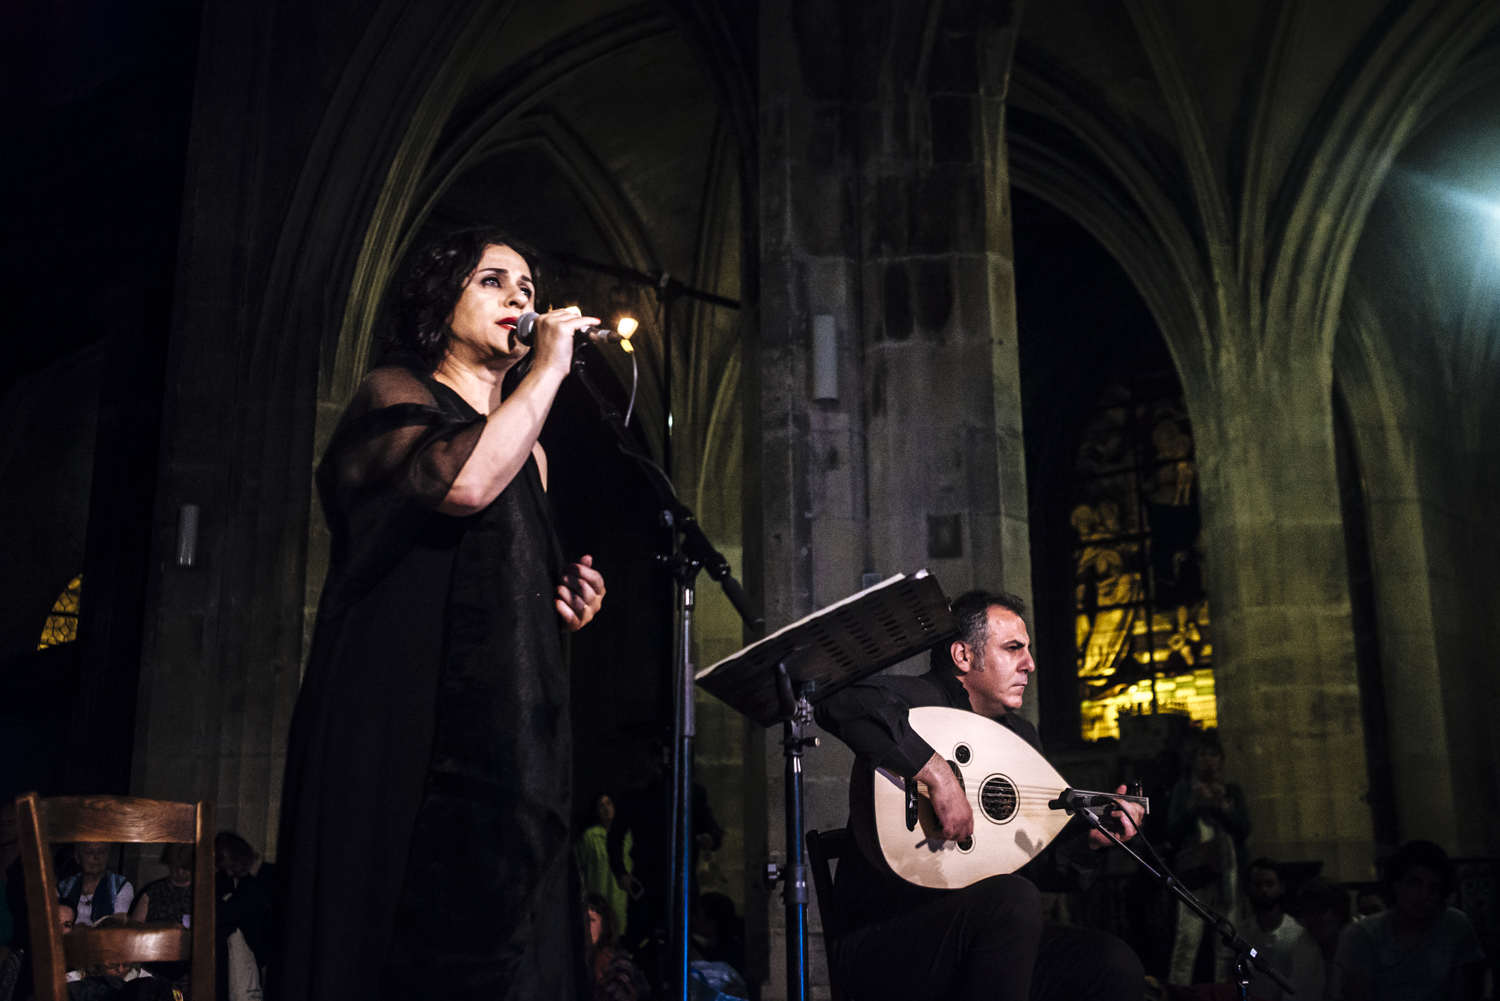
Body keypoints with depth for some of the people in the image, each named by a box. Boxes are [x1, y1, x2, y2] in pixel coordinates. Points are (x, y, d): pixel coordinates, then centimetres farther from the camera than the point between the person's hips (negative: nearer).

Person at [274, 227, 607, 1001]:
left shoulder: (527, 453, 24)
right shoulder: (392, 392, 5)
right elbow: (461, 482, -19)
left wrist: (563, 610, 9)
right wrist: (550, 369, -8)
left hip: (503, 728, 6)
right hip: (403, 717, -6)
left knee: (502, 939, -2)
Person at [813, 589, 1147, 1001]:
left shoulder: (1022, 735, 16)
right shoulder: (921, 701, -9)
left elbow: (1038, 867, 19)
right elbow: (840, 700, -34)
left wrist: (1090, 838, 1)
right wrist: (936, 772, -34)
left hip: (987, 935, 7)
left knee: (1116, 964, -12)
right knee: (1014, 900, -33)